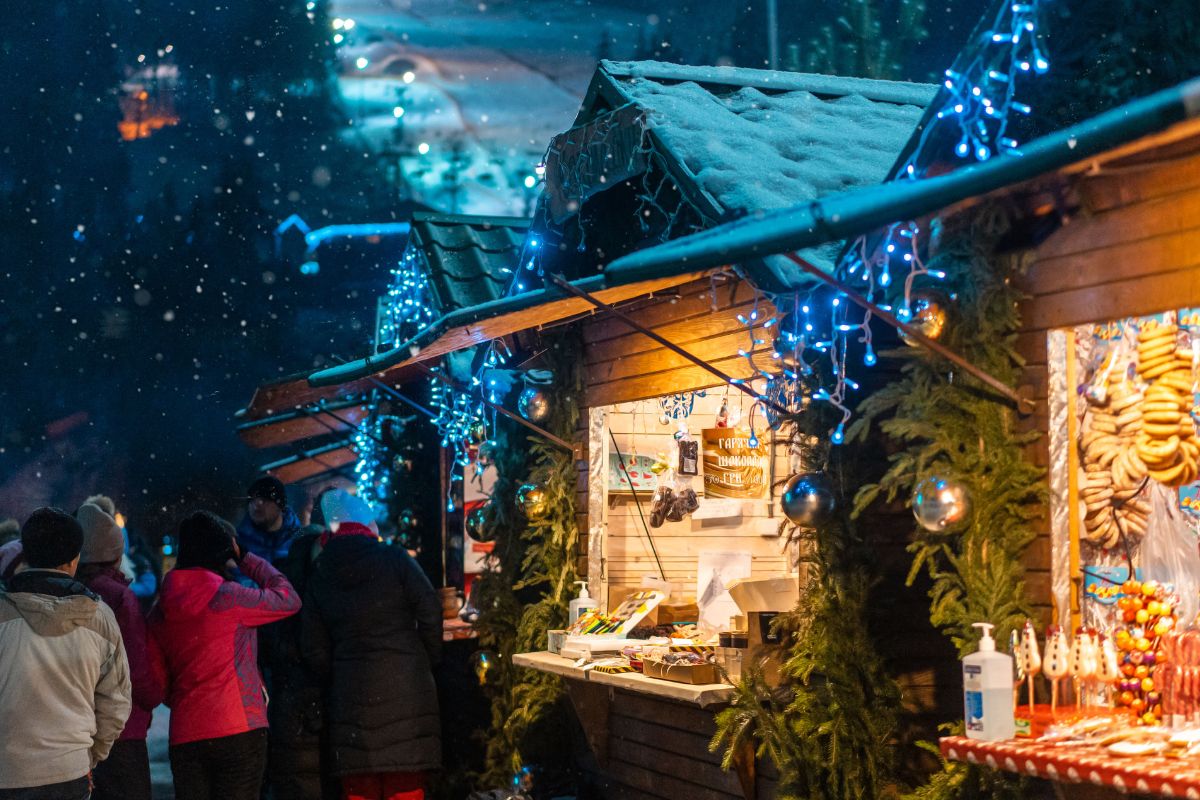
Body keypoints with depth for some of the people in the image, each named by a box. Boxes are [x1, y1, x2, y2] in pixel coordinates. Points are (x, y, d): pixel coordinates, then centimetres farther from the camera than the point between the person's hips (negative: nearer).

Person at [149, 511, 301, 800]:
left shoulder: (161, 610, 9)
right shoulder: (227, 595, -9)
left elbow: (157, 682, 11)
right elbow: (289, 600, 4)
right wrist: (246, 558, 11)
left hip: (185, 737, 5)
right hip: (240, 732, -5)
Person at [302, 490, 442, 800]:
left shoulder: (319, 579, 6)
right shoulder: (395, 560, -4)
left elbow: (315, 650, 6)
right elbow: (430, 612, -5)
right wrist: (427, 661, 9)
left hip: (351, 694, 2)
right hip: (407, 688, -2)